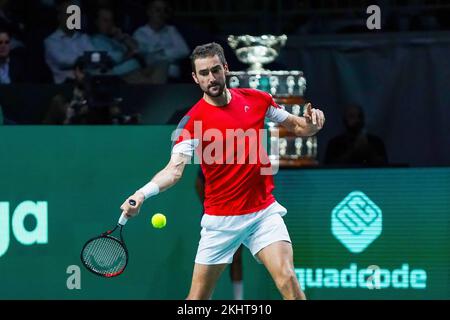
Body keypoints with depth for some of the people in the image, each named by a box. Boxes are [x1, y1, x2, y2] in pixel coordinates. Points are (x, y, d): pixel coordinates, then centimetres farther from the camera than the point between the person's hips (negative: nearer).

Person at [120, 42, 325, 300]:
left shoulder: (257, 100, 1)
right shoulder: (192, 121, -10)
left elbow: (298, 127, 13)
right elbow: (175, 169, -22)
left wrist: (312, 122, -11)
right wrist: (142, 194, -40)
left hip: (264, 211, 1)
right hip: (221, 219, -1)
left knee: (287, 279, -19)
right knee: (198, 298, 4)